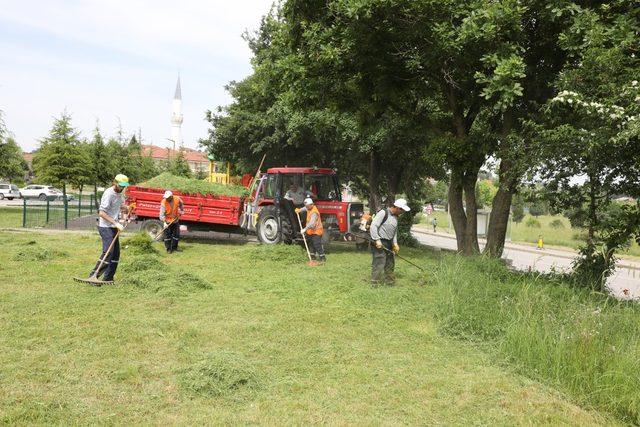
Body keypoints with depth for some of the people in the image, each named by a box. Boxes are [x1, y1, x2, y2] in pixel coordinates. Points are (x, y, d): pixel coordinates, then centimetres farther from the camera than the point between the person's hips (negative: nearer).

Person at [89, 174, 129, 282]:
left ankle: (108, 278, 15)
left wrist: (127, 209, 7)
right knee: (108, 252, -17)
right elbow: (101, 213, -21)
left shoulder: (120, 193, 9)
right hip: (105, 227, -9)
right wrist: (116, 223, -24)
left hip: (113, 227, 9)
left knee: (116, 253, 8)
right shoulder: (109, 194, -18)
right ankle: (93, 276, -10)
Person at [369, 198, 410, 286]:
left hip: (389, 244, 9)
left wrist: (395, 243, 9)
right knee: (378, 264, -8)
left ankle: (389, 281, 30)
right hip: (380, 243, -9)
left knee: (390, 263, 16)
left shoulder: (395, 217, 14)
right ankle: (374, 284, -2)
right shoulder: (383, 213, -13)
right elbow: (373, 226, -18)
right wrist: (377, 240, -22)